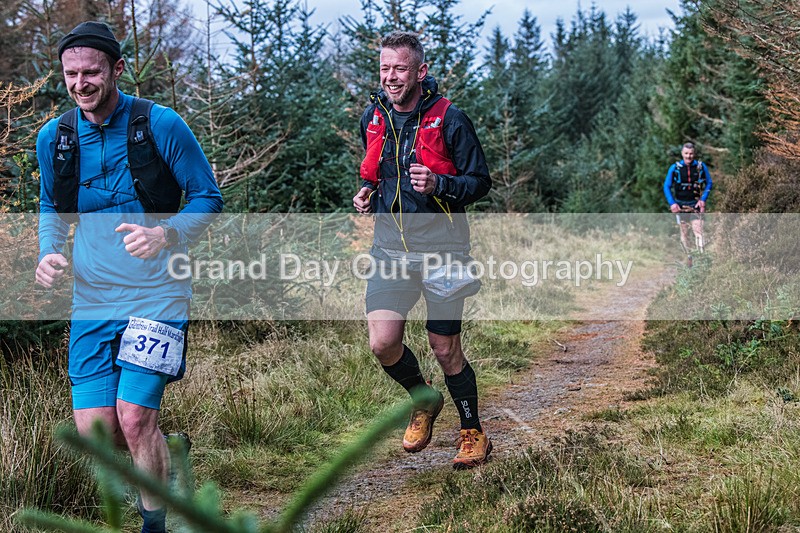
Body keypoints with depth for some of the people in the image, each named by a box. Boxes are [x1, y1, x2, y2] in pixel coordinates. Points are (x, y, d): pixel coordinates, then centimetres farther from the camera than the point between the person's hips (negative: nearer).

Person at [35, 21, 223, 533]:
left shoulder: (160, 125, -9)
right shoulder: (53, 137, 4)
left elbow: (208, 198, -3)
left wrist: (165, 234, -22)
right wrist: (48, 254, -2)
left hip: (155, 292, -4)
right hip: (92, 298, 4)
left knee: (135, 417, -13)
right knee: (94, 429, -1)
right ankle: (163, 454, 32)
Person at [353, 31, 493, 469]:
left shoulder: (448, 118, -10)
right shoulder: (373, 118, 6)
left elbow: (480, 181, -6)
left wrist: (439, 184, -24)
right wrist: (366, 193, 2)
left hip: (440, 248, -4)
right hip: (390, 248, 4)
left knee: (446, 350, 2)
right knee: (383, 344, -7)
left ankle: (473, 433, 24)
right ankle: (424, 401, 24)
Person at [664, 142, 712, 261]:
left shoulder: (701, 167, -4)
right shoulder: (675, 168, -5)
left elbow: (709, 183, 6)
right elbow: (666, 186, 0)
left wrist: (703, 199, -6)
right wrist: (672, 203, -10)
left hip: (696, 204, -1)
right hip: (680, 205, 1)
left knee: (698, 230, -14)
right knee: (684, 233, 6)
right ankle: (689, 257, 20)